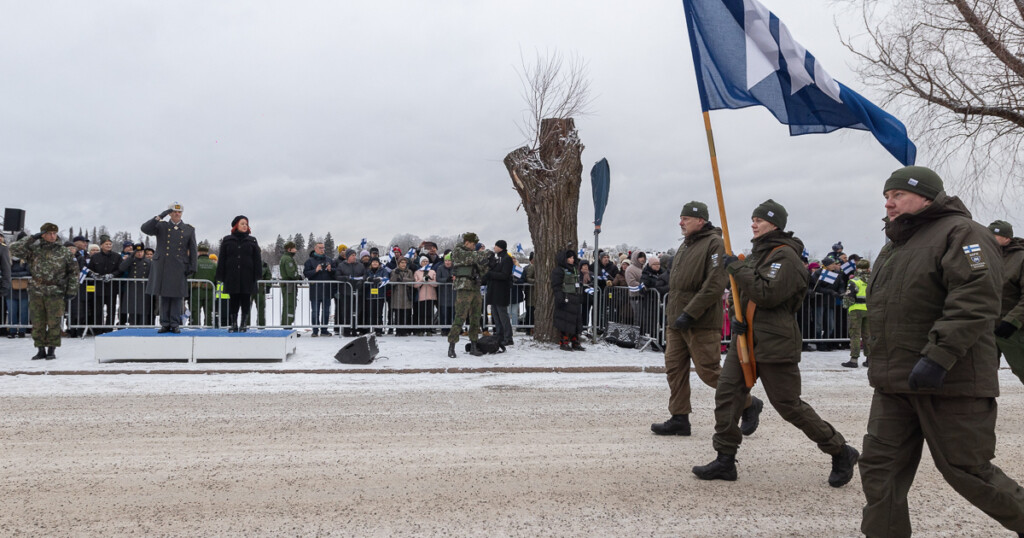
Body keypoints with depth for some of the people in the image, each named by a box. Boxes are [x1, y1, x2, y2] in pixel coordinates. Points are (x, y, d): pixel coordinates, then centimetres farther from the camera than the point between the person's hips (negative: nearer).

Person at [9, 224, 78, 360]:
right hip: (36, 292, 2)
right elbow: (14, 249, -5)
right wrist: (32, 238, -6)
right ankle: (40, 350, 14)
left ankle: (51, 350, 8)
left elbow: (74, 270, 9)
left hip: (56, 293, -1)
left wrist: (71, 290, 4)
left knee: (54, 323, -2)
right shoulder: (34, 250, 7)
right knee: (37, 323, 5)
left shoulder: (63, 252, 5)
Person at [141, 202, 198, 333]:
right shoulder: (161, 226, 8)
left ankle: (175, 324, 5)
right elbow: (145, 228, -8)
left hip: (179, 268, 0)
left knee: (177, 296, 0)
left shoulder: (189, 230, 11)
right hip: (162, 267, 0)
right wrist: (160, 217, -14)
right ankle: (165, 324, 8)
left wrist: (192, 267, 2)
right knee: (164, 296, 3)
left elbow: (192, 250, 10)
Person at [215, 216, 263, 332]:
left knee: (246, 301, 2)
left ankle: (244, 324, 9)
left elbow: (257, 260, 6)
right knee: (233, 301, 3)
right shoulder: (227, 240, 8)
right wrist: (220, 276, 0)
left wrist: (257, 275, -2)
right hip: (232, 277, 0)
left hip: (247, 277, 0)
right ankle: (233, 324, 10)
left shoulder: (251, 241, 8)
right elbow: (222, 259, 6)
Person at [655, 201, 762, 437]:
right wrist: (670, 312, 19)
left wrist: (689, 314, -23)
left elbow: (715, 284, -20)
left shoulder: (714, 243, -11)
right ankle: (679, 419, 14)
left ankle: (749, 404, 16)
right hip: (677, 321, 9)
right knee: (674, 368, 6)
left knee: (709, 371, -4)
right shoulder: (685, 246, 18)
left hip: (701, 324, -9)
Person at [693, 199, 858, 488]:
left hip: (774, 343, -9)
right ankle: (725, 460, 8)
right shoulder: (758, 252, 15)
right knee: (726, 393, 1)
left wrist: (736, 268, -19)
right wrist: (737, 316, 4)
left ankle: (841, 453, 17)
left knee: (789, 405, -1)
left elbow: (768, 294, -24)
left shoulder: (785, 255, -13)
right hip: (746, 337, 9)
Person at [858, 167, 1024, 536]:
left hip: (950, 381, -8)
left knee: (967, 471, 3)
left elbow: (975, 302, -23)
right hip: (894, 384, 9)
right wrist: (882, 364, 23)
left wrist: (938, 356, -29)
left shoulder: (960, 233, -10)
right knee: (879, 467, 6)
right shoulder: (894, 246, 19)